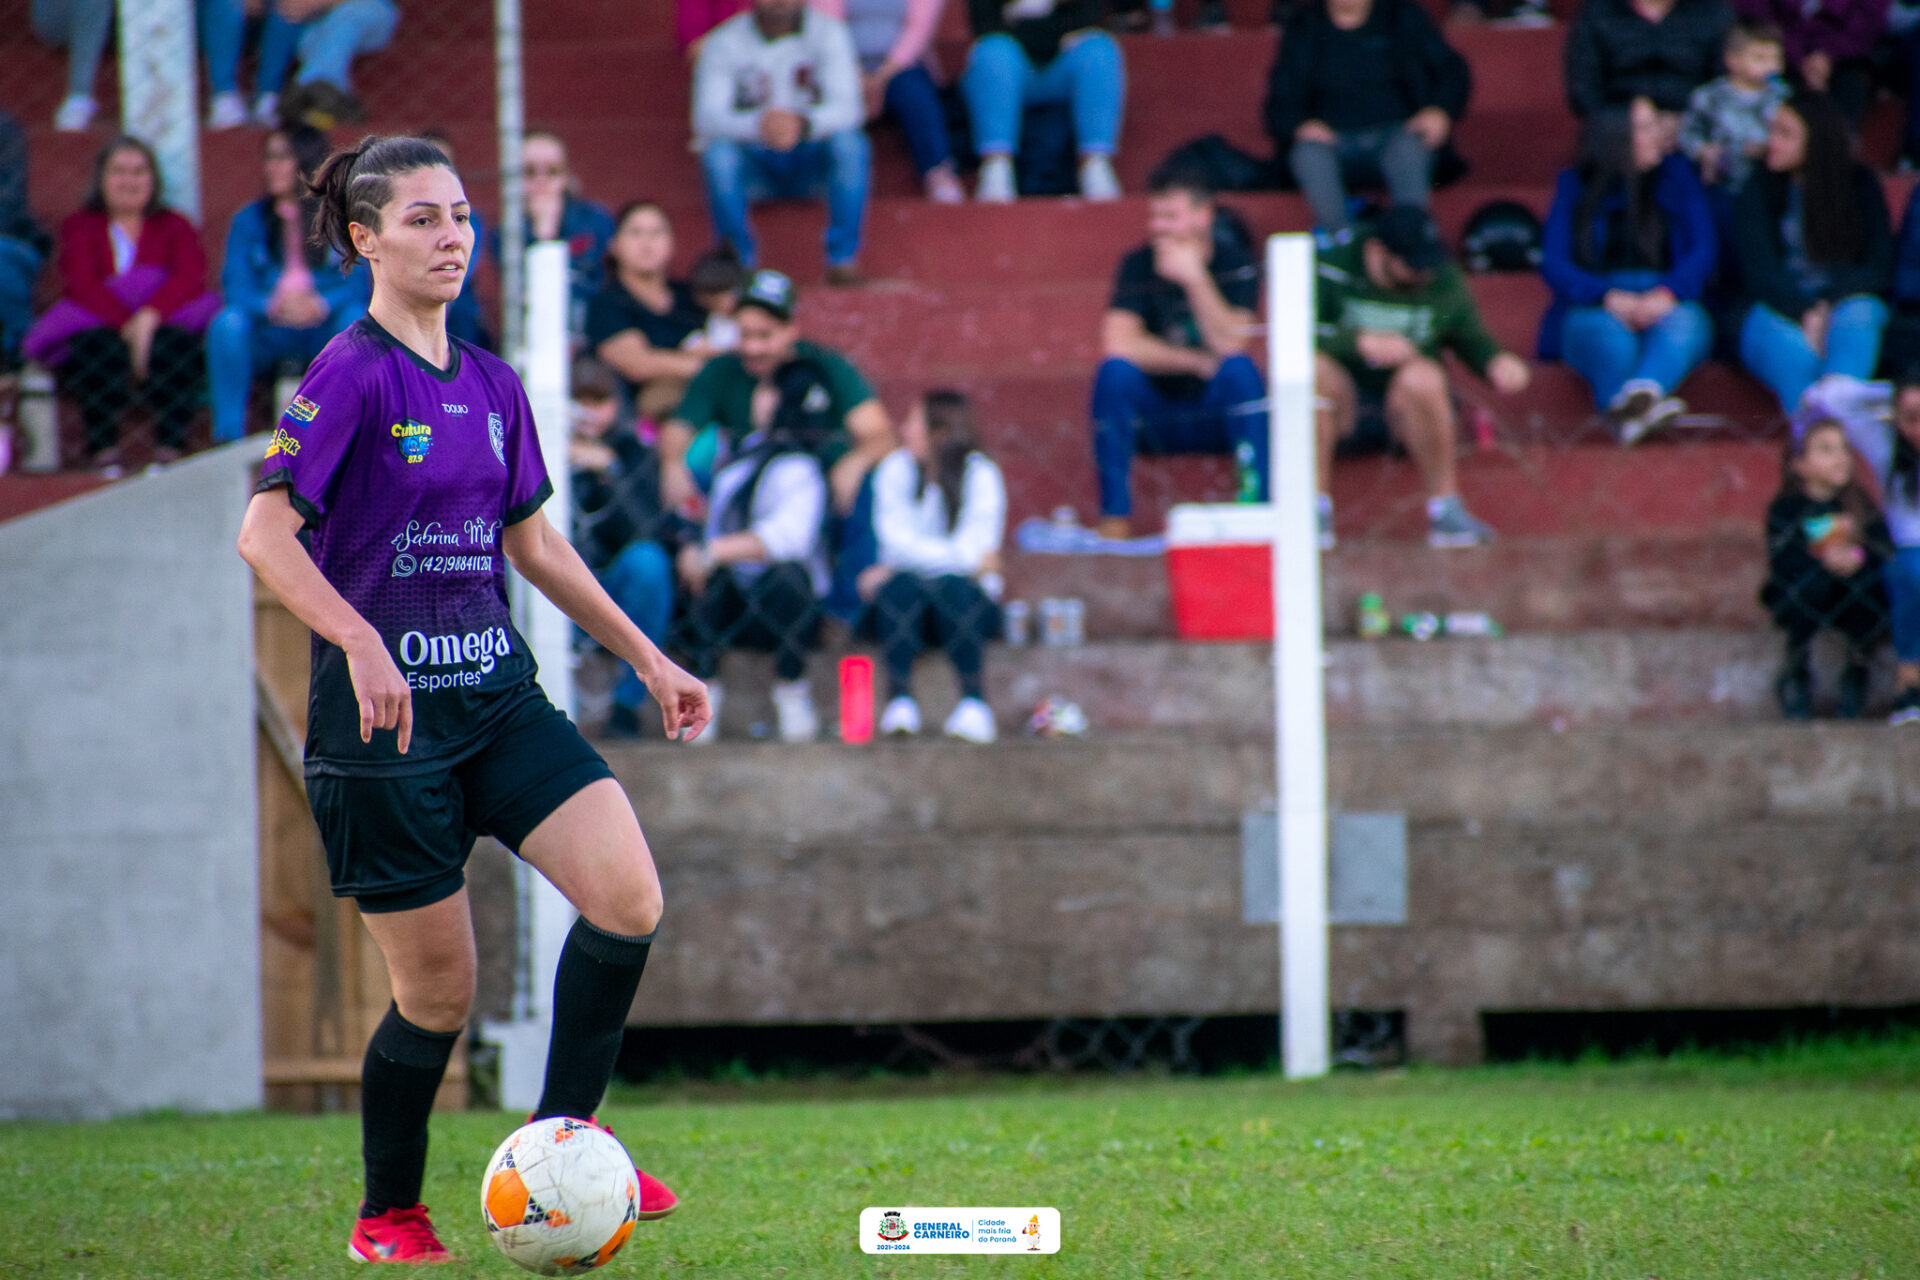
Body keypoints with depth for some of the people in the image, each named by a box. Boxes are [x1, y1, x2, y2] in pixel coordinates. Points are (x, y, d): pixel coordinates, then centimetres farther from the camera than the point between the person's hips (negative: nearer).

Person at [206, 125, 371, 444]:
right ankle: (227, 436, -28)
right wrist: (273, 306, -26)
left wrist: (321, 304, -28)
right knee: (228, 323, -30)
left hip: (325, 337, -1)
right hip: (267, 339, 1)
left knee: (356, 317, -32)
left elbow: (357, 284, -7)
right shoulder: (250, 219, 6)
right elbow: (236, 289, -4)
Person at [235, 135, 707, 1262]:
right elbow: (265, 533, -19)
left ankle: (561, 1141, 2)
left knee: (630, 896, -14)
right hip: (384, 710, -6)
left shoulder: (492, 386, 11)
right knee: (438, 990, 0)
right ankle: (390, 1219, 22)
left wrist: (648, 659, 23)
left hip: (499, 697, 6)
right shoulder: (352, 375, -11)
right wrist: (361, 643, -32)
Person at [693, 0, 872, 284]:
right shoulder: (723, 43, -10)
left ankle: (843, 257, -23)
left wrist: (804, 124, -44)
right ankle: (740, 262, -20)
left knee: (848, 142, -31)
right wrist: (758, 125, -44)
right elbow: (707, 117, -22)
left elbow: (847, 107, -21)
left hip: (812, 161, 0)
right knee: (718, 153, -32)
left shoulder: (829, 34, -8)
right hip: (753, 162, 0)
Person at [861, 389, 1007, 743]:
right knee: (902, 586, -32)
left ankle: (975, 703, -37)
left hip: (966, 593, -1)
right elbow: (897, 539, -12)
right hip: (905, 604, 1)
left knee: (952, 587, -34)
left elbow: (976, 546, -17)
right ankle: (900, 701, -40)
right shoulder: (896, 469, 1)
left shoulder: (980, 475, -5)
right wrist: (965, 557, -20)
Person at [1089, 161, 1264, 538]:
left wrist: (1195, 279, -28)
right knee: (1116, 372, -26)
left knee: (1240, 370, -29)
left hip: (1217, 418, -1)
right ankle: (1115, 516, -24)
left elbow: (1230, 346, -20)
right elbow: (1118, 344, -17)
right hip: (1157, 419, 1)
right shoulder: (1138, 266, -4)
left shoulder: (1235, 263, -7)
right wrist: (1196, 362, -18)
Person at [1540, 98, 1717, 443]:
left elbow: (1704, 249, 5)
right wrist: (1609, 298, -18)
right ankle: (1635, 409, -68)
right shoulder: (1576, 187, 13)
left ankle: (1641, 392, -69)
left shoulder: (1678, 176, 17)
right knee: (1608, 331, -38)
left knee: (1681, 324, -37)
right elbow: (1554, 263, 2)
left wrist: (1666, 295, -16)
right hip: (1593, 306, 0)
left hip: (1668, 301, 0)